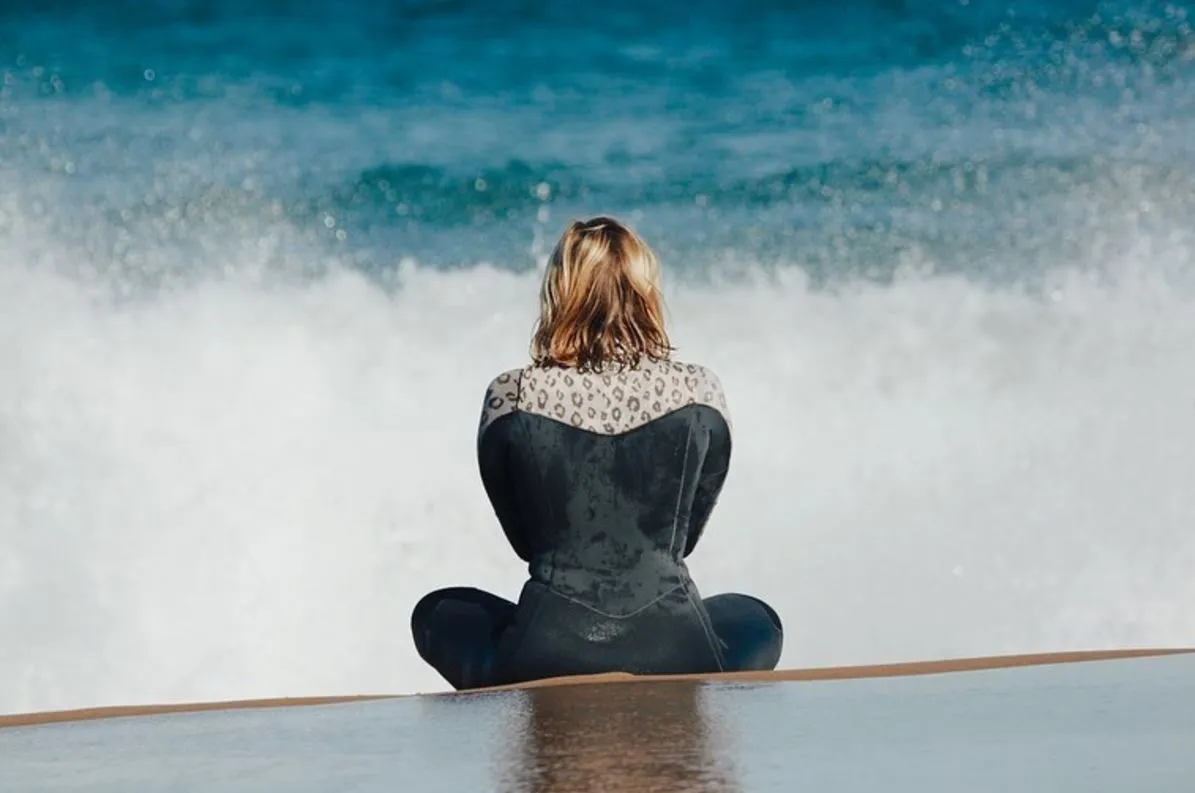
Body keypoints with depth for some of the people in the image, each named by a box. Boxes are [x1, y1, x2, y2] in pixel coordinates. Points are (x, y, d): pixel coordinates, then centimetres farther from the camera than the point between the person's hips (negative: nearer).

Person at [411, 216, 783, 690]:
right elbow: (688, 533, 10)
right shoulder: (700, 394, -3)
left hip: (545, 661, -1)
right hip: (676, 655, 1)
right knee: (757, 620, 36)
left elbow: (522, 540, 9)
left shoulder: (511, 398, -4)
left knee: (436, 612, 32)